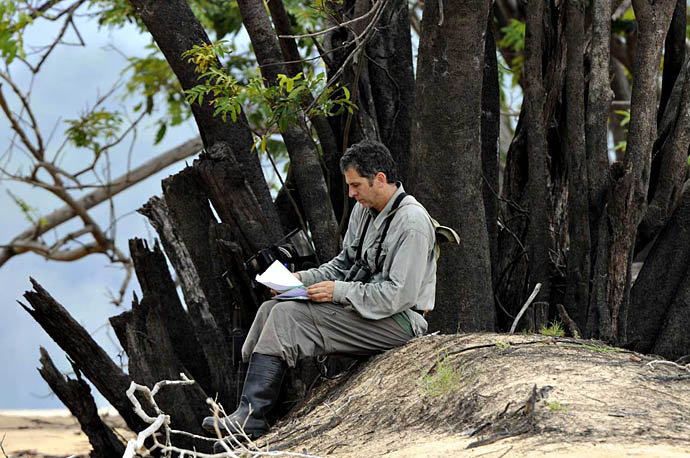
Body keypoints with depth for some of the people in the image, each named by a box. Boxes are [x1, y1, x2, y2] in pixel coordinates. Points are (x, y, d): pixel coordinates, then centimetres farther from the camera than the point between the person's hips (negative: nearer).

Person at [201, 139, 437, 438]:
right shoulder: (364, 209, 12)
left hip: (398, 321, -10)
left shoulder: (411, 222, -18)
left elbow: (400, 294, -23)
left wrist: (339, 291, -18)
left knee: (287, 317, -20)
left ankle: (251, 417, -21)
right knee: (272, 309, -3)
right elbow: (345, 263, 21)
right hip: (362, 308, 10)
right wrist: (303, 279, 4)